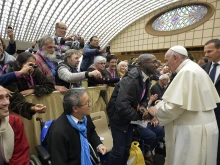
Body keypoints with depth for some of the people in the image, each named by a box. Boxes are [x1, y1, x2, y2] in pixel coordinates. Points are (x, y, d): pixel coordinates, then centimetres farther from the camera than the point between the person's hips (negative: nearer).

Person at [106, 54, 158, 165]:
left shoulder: (146, 79, -2)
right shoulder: (131, 80, -30)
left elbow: (144, 98, 9)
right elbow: (121, 106, -36)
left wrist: (142, 107, -12)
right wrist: (139, 116, -24)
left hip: (129, 115, 8)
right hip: (118, 115, -8)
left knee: (127, 147, 21)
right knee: (119, 149, 3)